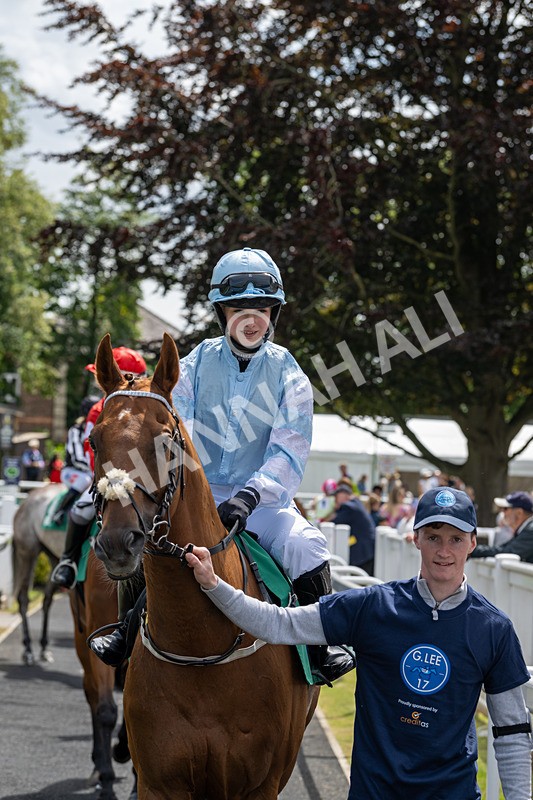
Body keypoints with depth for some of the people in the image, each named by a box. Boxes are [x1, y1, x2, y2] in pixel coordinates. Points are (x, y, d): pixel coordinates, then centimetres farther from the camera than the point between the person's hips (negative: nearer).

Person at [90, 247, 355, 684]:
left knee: (307, 549, -26)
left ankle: (321, 647, -6)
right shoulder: (197, 364, 1)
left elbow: (289, 451, -11)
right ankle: (128, 632, 0)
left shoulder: (288, 374, -3)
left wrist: (250, 496, -27)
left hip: (264, 499, -1)